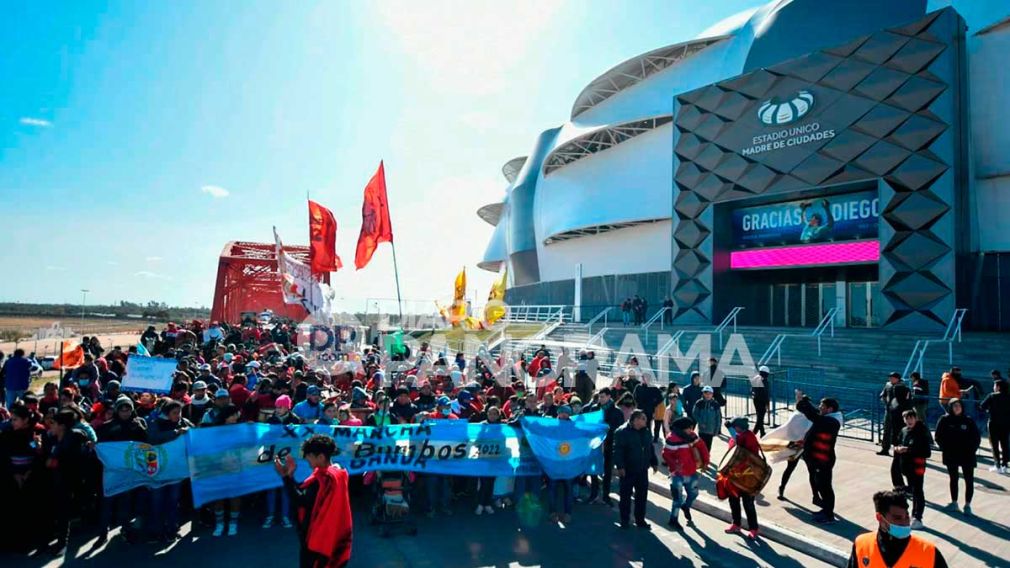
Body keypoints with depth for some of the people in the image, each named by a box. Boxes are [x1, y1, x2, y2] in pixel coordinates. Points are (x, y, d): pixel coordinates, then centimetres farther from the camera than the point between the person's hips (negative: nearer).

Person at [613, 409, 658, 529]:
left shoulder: (646, 432, 9)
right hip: (628, 470, -6)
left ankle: (640, 519, 25)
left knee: (642, 495, 11)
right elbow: (618, 450, -17)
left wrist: (654, 462, 16)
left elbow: (650, 449, 19)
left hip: (642, 470, 6)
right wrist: (620, 466, -21)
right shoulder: (622, 432, -14)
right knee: (626, 495, 4)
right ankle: (625, 520, 17)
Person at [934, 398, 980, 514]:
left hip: (967, 456, 0)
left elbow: (977, 437, 1)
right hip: (951, 456, 0)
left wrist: (971, 450, -7)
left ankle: (967, 505, 12)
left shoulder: (969, 421, -4)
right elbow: (939, 436, 0)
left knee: (969, 481, 1)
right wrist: (945, 448, -7)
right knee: (953, 479, 12)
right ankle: (954, 503, 24)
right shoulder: (944, 420, -5)